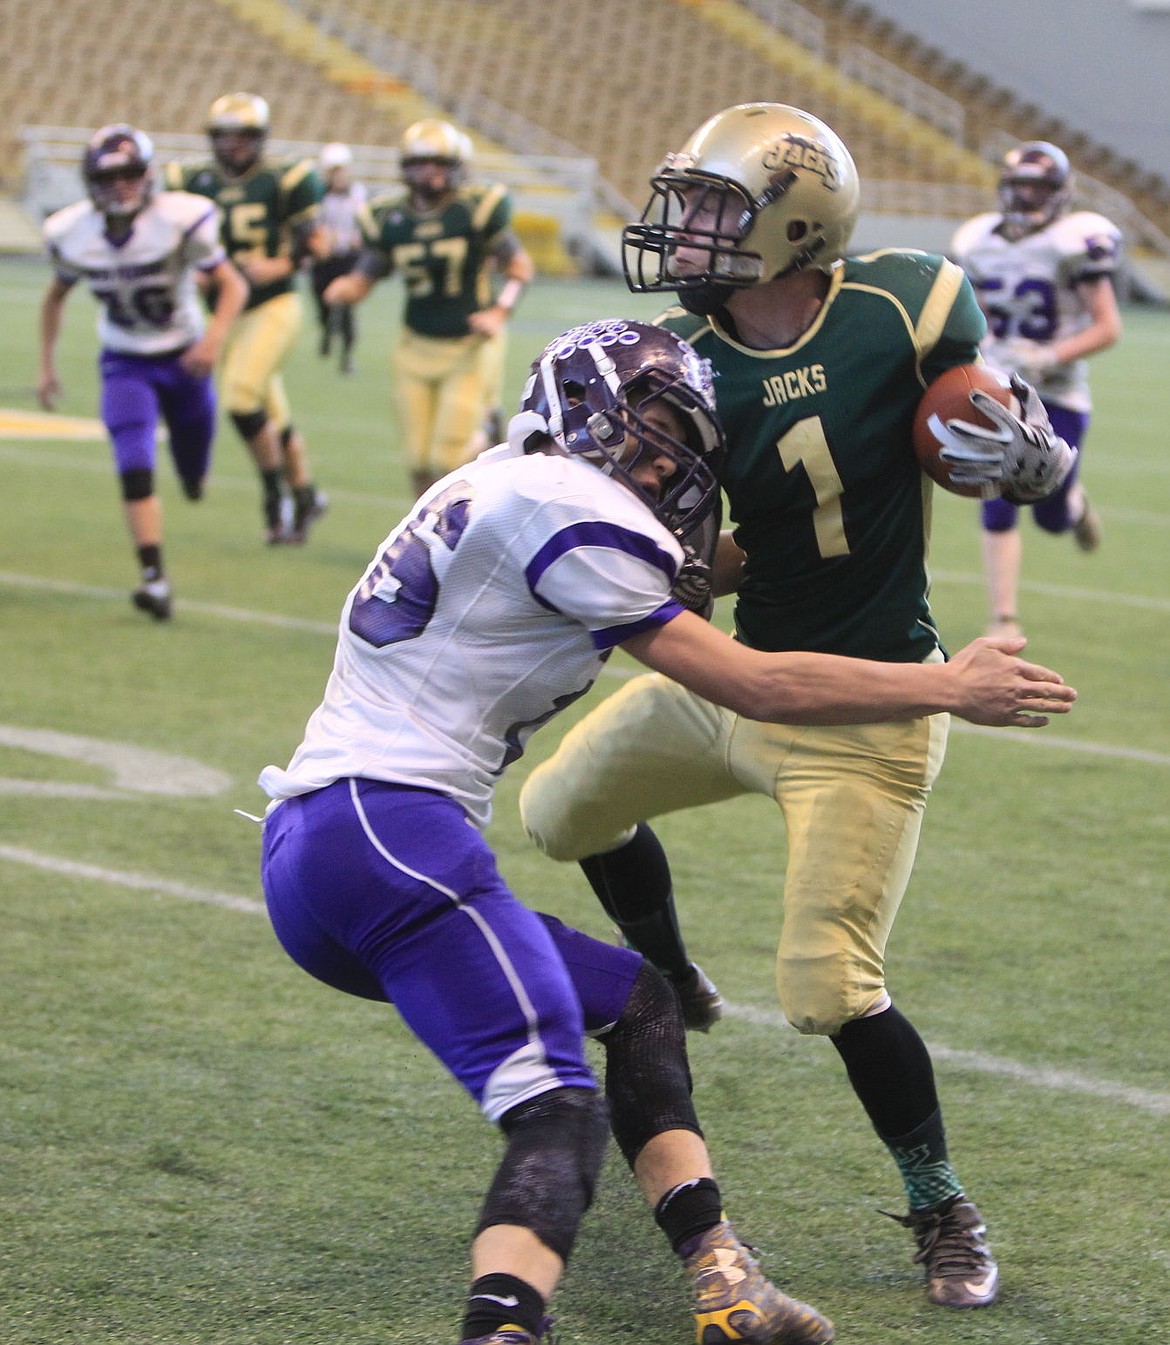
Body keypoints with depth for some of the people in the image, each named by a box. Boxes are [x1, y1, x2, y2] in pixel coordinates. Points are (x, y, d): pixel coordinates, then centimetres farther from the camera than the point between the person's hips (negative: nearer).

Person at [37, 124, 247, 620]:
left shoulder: (180, 221, -22)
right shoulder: (71, 234, -10)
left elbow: (233, 285, -16)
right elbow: (55, 297, 10)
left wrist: (214, 337, -32)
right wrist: (46, 364, 9)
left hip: (184, 360, -1)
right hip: (126, 366, 1)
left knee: (195, 479, 12)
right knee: (135, 469, -20)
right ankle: (155, 579, -20)